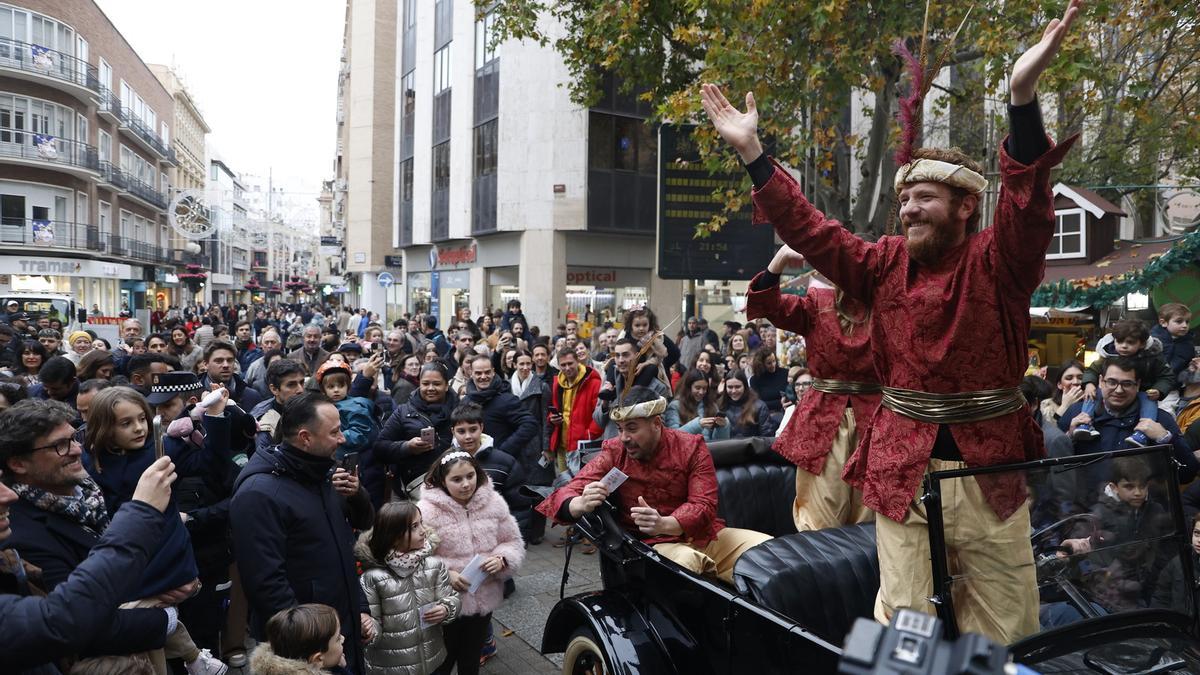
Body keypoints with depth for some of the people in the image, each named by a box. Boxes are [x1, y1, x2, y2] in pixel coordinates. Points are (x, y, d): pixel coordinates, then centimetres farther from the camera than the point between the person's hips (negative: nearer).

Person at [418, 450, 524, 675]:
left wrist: (501, 559, -17)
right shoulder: (427, 510, -18)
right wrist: (445, 575, -25)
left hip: (485, 598, 4)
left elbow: (513, 542, 2)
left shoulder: (493, 502, -6)